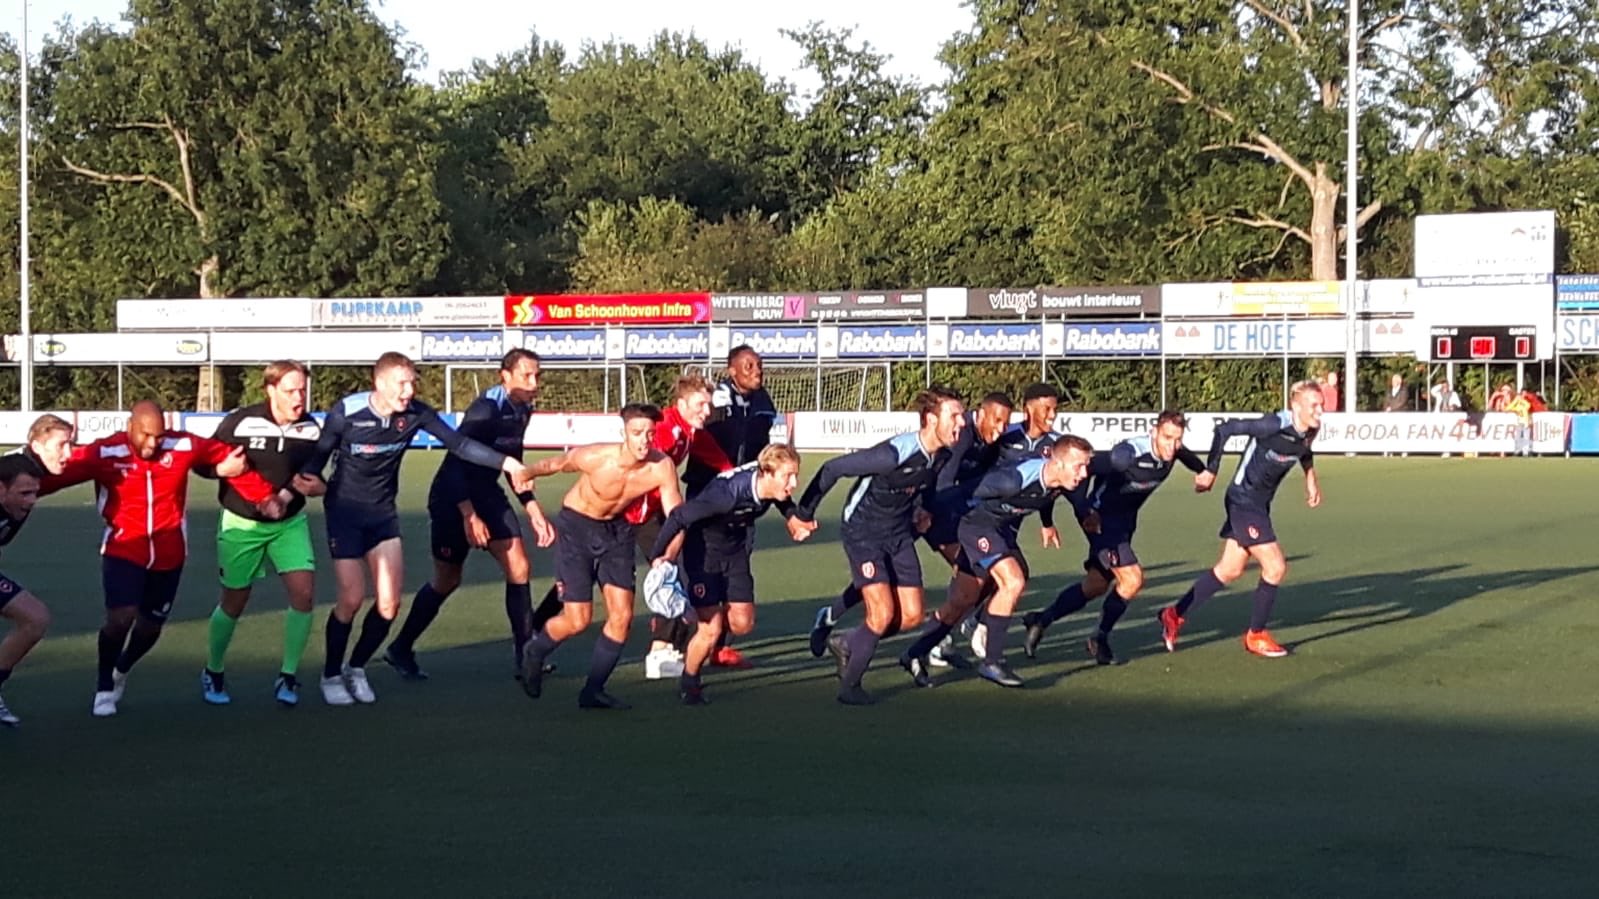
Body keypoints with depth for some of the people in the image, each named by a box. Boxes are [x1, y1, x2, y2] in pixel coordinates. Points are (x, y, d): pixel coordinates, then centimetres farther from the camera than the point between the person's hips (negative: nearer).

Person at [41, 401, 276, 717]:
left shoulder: (183, 446, -12)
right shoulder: (105, 453, -17)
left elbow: (226, 457, 1)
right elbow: (62, 472, -23)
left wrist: (264, 496, 2)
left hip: (168, 555, 3)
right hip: (123, 551, -3)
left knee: (151, 626, 15)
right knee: (121, 617, -20)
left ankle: (121, 671, 47)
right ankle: (104, 688, 4)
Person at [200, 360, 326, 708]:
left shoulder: (311, 428, -7)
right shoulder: (240, 422, -18)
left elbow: (316, 477, 6)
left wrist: (313, 486, -17)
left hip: (289, 522, 3)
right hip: (242, 523, -3)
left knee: (304, 591, -13)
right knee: (234, 601, 7)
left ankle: (288, 676, 3)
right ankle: (213, 672, 31)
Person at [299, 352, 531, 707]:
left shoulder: (416, 413, -12)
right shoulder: (346, 412, -20)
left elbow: (458, 443, -8)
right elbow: (318, 456, -8)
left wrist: (505, 462, -17)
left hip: (383, 513, 4)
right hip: (344, 510, -4)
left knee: (390, 603, -2)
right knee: (351, 598, -9)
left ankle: (356, 668, 22)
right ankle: (331, 675, 13)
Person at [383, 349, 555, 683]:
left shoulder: (521, 410, 3)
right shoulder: (486, 409, -23)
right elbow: (455, 461, -26)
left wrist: (534, 512, 13)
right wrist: (469, 515, -30)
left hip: (487, 494, 7)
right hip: (453, 498, -7)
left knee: (519, 568, -5)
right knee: (447, 580, 3)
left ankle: (524, 653, -1)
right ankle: (400, 649, 20)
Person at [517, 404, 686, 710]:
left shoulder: (662, 467, -22)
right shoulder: (595, 458, -30)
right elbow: (555, 464, -10)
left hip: (616, 530, 4)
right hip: (576, 526, -4)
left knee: (622, 616, -4)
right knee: (578, 620, -6)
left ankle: (593, 690, 12)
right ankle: (534, 655, 26)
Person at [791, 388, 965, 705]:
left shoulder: (943, 455, -8)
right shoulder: (894, 453, -31)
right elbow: (832, 468, -23)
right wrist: (804, 513, -14)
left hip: (900, 533, 7)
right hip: (864, 533, -7)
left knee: (911, 615, 2)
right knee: (882, 614, -16)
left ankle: (848, 643, 24)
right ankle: (849, 685, 3)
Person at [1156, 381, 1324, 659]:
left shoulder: (1309, 432, -2)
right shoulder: (1275, 425, -27)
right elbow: (1225, 429, -24)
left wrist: (1310, 478, 14)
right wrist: (1210, 471, -20)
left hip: (1259, 505, 9)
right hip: (1244, 502, -9)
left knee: (1229, 570, 15)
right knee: (1276, 567, -9)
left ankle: (1175, 615, 27)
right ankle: (1256, 636, 9)